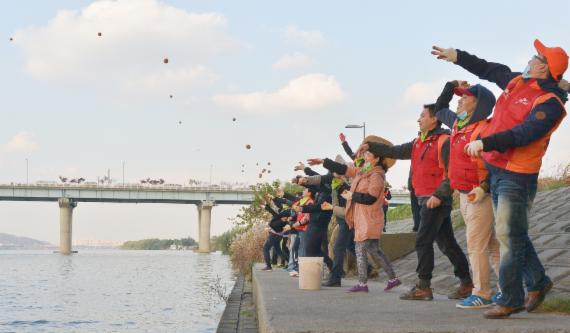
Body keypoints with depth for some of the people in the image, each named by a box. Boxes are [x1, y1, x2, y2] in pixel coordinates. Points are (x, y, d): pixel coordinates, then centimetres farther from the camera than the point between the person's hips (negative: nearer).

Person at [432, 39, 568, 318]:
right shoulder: (517, 82, 9)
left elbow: (523, 135, -27)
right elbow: (489, 69, 25)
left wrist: (485, 143, -32)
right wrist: (458, 56, 27)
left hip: (516, 176, -9)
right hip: (495, 168, 9)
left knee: (509, 234, -7)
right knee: (513, 232, 16)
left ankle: (510, 299, 0)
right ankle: (538, 282, 30)